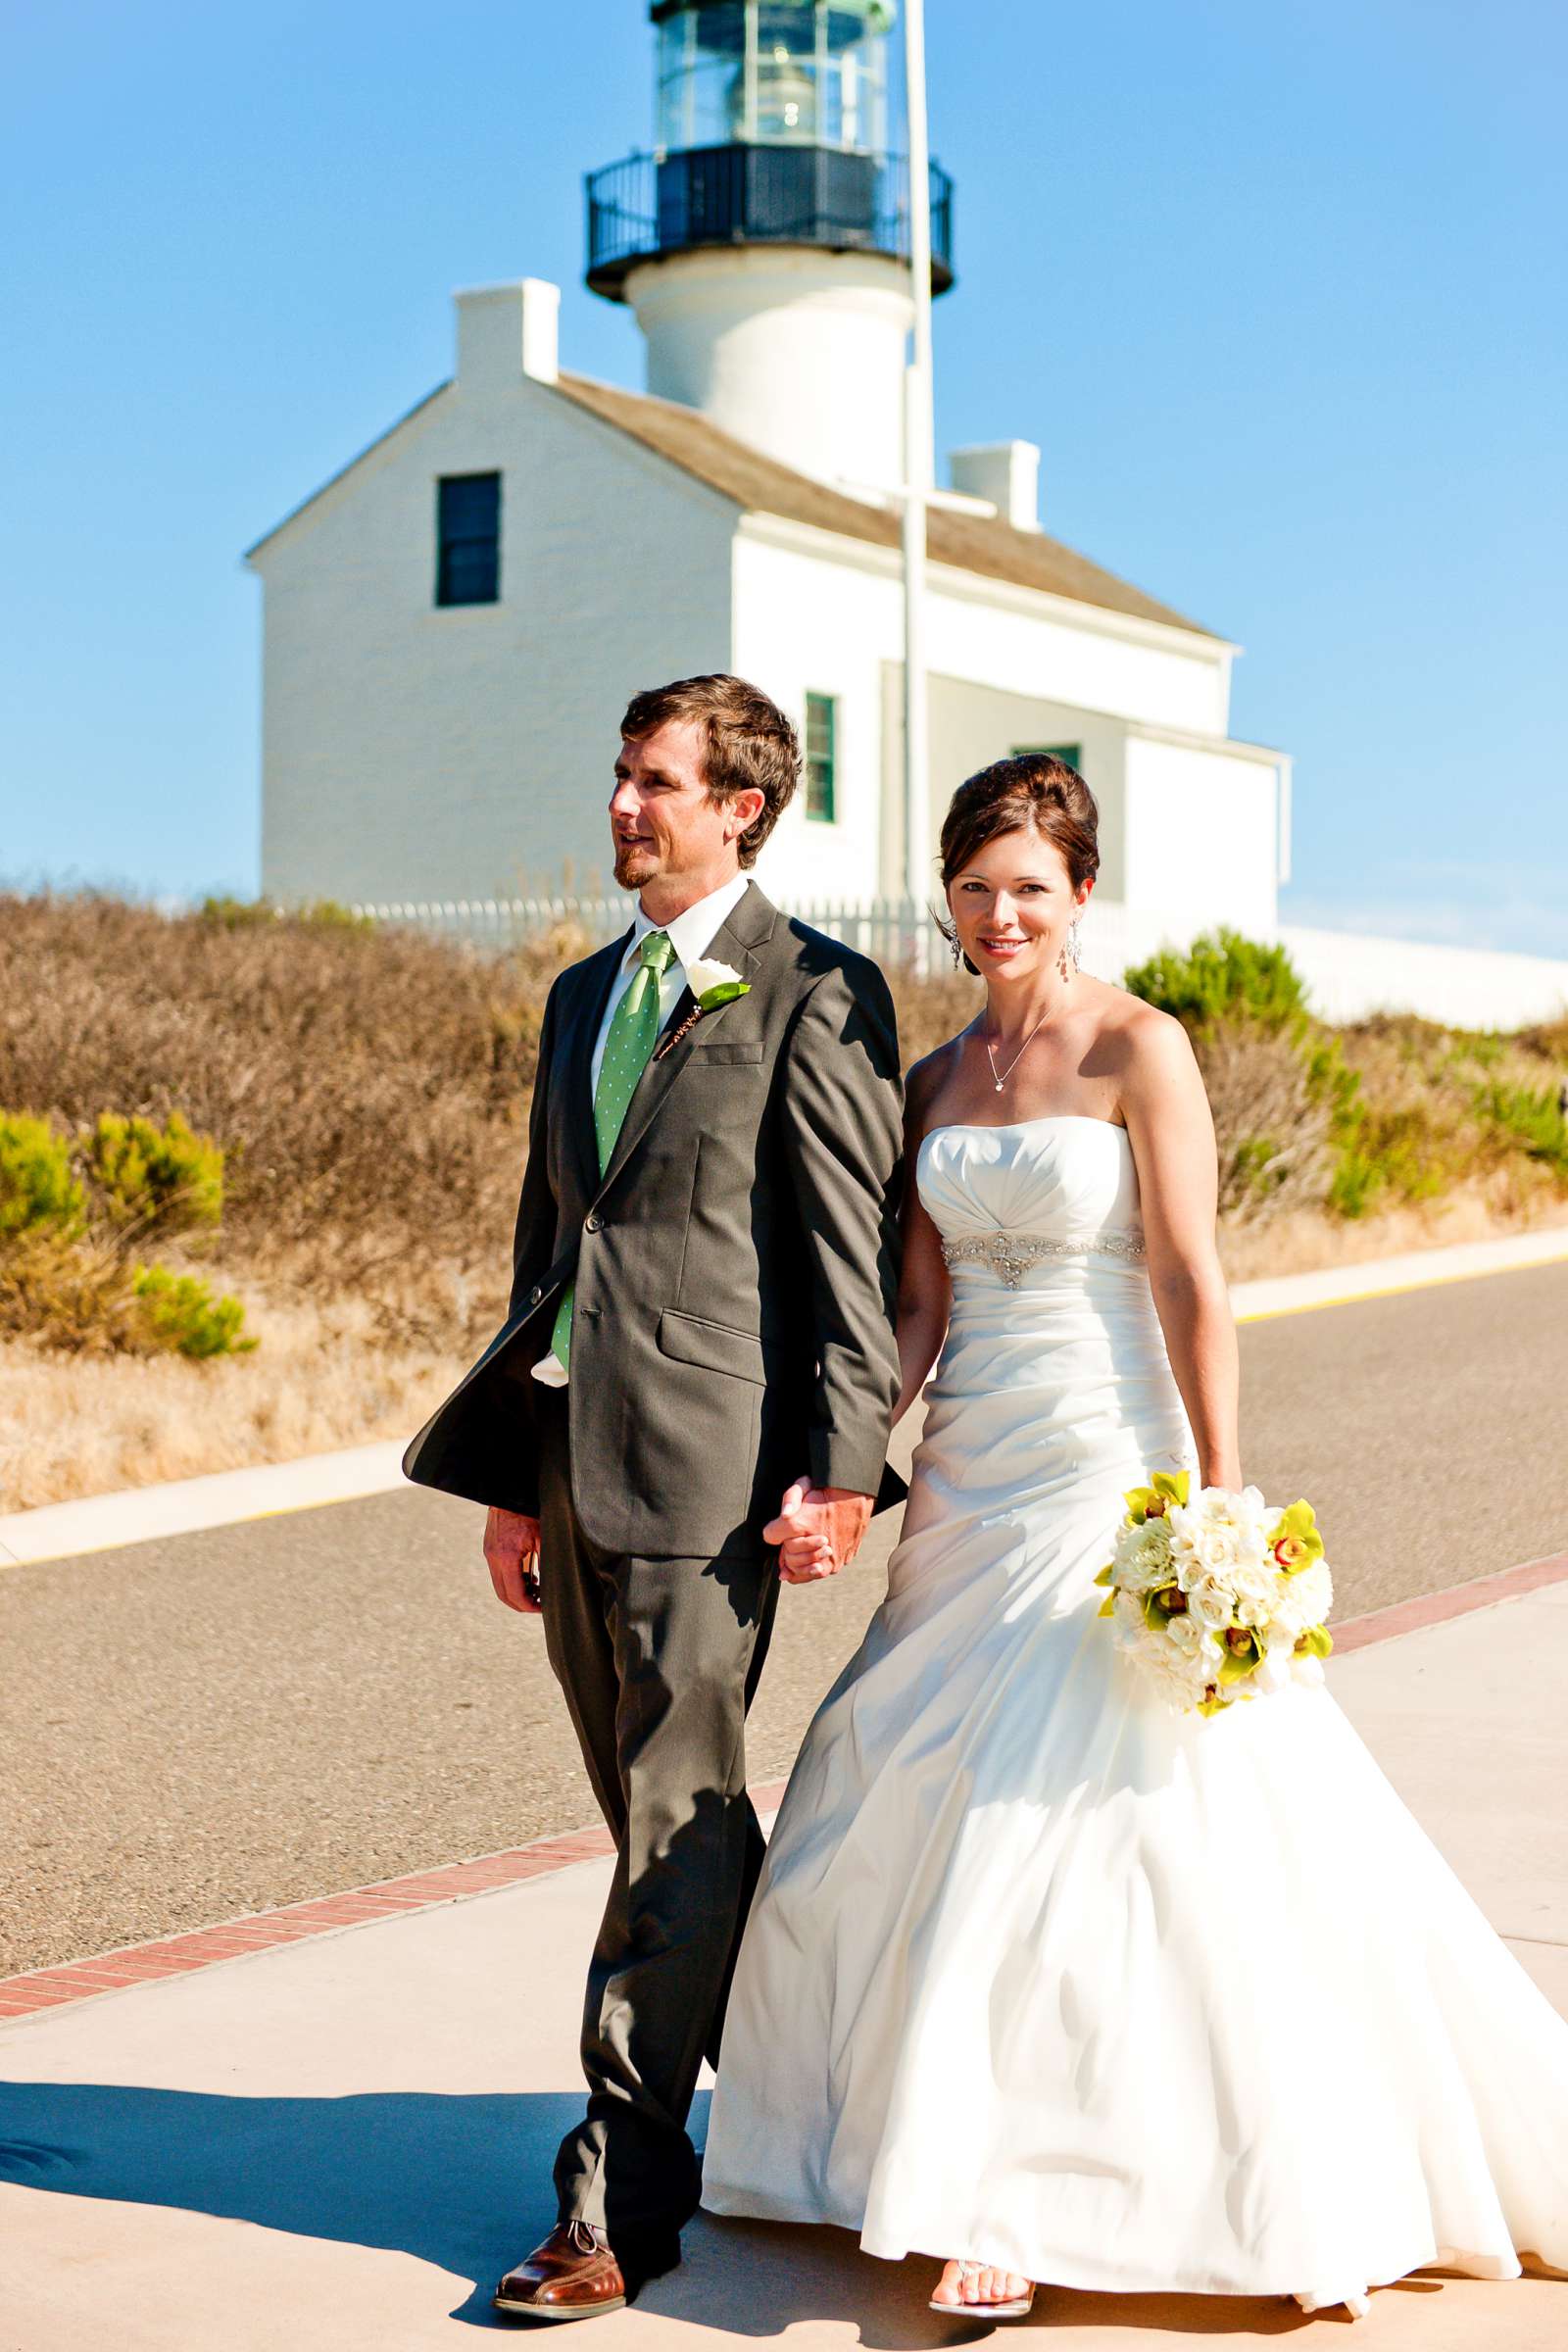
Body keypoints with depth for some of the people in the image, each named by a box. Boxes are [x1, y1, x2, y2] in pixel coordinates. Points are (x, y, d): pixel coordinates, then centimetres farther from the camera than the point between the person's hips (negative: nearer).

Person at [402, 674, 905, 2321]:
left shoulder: (815, 996, -4)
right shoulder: (583, 996, 18)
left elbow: (853, 1251, -8)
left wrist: (841, 1468, -13)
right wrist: (511, 1472, 18)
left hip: (709, 1462, -8)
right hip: (573, 1459, 8)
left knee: (675, 1825, -4)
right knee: (664, 1813, 15)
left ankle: (620, 2197, 1)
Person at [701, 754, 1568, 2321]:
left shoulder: (1140, 1050, -7)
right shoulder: (936, 1080, 11)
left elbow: (1189, 1284, -12)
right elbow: (920, 1308, 10)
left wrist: (1217, 1498, -16)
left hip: (1110, 1479, -6)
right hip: (969, 1488, 7)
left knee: (1075, 1822, -7)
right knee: (932, 1824, 8)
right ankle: (1000, 2199, 23)